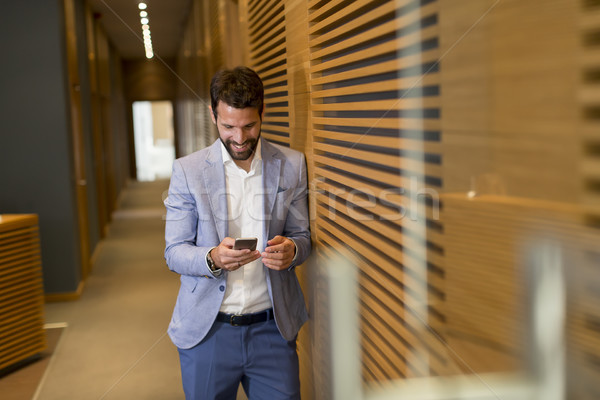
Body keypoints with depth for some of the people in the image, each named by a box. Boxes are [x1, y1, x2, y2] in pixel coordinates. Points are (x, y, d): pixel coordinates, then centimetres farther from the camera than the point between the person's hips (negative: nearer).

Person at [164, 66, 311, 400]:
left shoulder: (292, 165, 1)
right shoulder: (187, 170, -4)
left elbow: (302, 237, 7)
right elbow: (174, 252, -2)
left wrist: (290, 249, -17)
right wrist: (213, 258, -24)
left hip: (273, 328, 1)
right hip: (207, 330, -1)